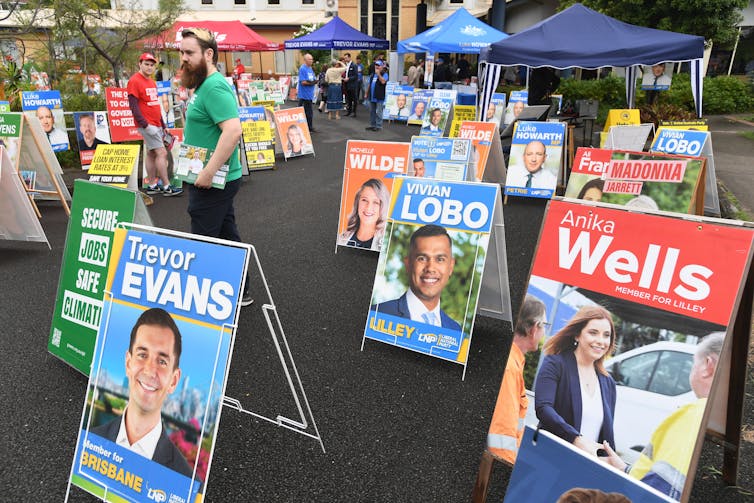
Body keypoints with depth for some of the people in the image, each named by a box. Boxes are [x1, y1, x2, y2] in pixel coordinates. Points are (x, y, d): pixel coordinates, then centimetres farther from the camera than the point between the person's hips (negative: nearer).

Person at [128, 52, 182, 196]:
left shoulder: (152, 82, 17)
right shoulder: (134, 81, -10)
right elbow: (133, 106, -15)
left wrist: (162, 125, 21)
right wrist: (145, 125, -21)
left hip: (156, 124, 9)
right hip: (147, 125, -9)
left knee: (151, 153, 11)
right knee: (161, 152, -11)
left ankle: (152, 186, 16)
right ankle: (166, 187, -7)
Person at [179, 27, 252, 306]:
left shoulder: (214, 87, -19)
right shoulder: (204, 84, 13)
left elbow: (233, 130, -31)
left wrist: (208, 172, -30)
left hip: (212, 182, -10)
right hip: (216, 179, 10)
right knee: (226, 234, 17)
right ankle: (239, 290, 30)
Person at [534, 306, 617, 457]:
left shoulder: (608, 383, 16)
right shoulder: (555, 364, -2)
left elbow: (607, 433, 19)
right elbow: (543, 408, -16)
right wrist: (578, 439, -25)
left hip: (591, 462, 5)